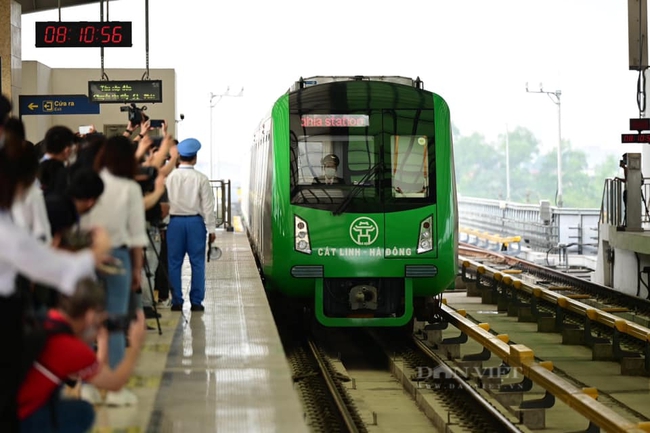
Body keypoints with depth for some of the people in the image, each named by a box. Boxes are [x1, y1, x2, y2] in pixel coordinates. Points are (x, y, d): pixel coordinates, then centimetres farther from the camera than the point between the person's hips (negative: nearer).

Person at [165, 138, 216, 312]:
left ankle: (177, 302, 7)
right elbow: (208, 205, -4)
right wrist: (211, 229, 2)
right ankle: (196, 301, 4)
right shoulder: (201, 178, -6)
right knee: (197, 263, 5)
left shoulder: (169, 177, -4)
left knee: (174, 263, 7)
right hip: (195, 221, -1)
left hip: (175, 221, 1)